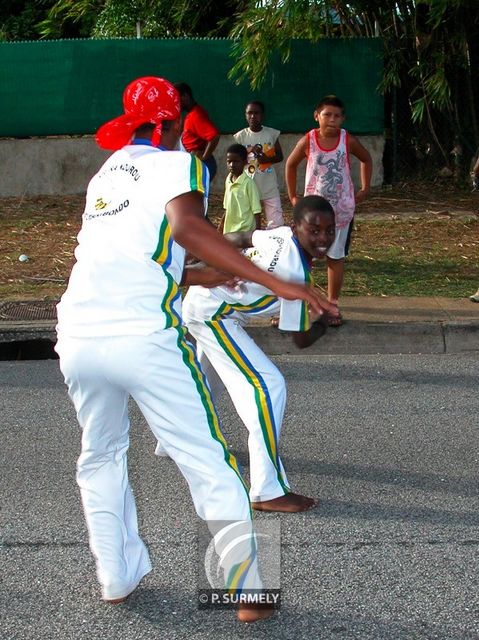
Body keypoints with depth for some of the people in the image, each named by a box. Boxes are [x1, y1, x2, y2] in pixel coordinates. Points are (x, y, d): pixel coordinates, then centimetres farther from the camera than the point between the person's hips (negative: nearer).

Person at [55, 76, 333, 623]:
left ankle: (117, 579, 30)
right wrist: (274, 282, -20)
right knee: (208, 463, 5)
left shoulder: (104, 174, 23)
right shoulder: (178, 165, 4)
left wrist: (193, 278, 43)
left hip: (78, 339, 6)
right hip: (144, 340, -6)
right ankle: (248, 590, 8)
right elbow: (186, 227, -19)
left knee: (100, 459, 25)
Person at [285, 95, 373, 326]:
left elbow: (366, 160, 11)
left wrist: (365, 189, 7)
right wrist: (292, 196, 6)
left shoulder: (348, 141, -8)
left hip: (342, 210, 1)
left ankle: (332, 304, 18)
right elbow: (291, 164, 7)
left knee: (336, 257, 9)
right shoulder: (308, 141, -9)